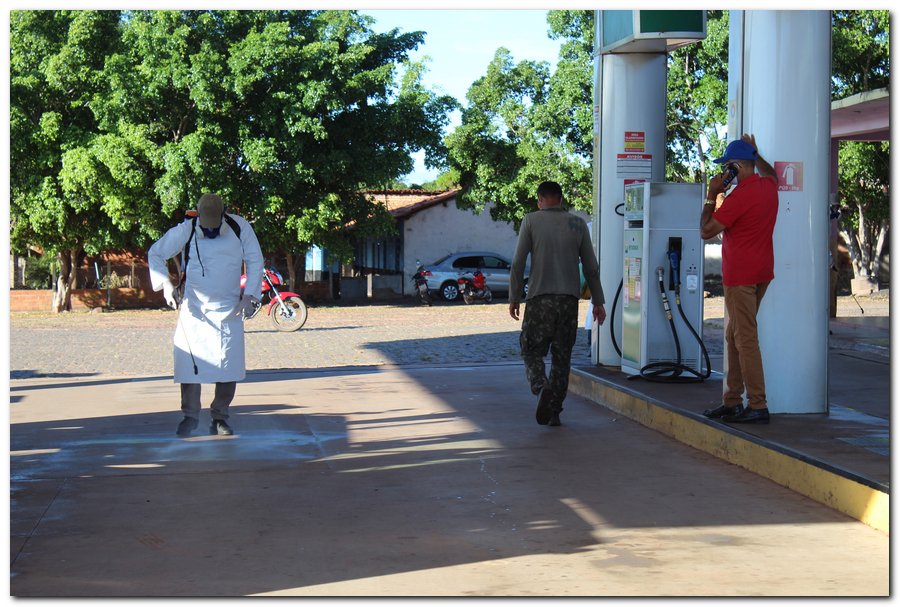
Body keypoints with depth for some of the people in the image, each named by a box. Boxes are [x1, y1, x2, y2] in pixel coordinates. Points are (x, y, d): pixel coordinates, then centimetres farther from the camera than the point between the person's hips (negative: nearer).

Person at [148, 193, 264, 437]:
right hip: (194, 308, -1)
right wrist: (165, 283, -14)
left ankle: (220, 417, 14)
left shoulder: (240, 227, -7)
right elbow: (155, 253, 0)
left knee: (229, 366, 1)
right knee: (189, 361, -4)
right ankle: (190, 415, 11)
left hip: (229, 310, 1)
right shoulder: (185, 230, -10)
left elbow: (255, 261, 3)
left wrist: (249, 295, -6)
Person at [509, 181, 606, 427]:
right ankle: (554, 412, 10)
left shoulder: (531, 221, 0)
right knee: (561, 356, 10)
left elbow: (518, 263, -4)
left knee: (532, 351, 7)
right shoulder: (578, 224, 7)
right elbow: (591, 266, 8)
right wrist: (598, 302, 14)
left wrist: (514, 298, 4)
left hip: (540, 298, -3)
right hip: (569, 298, 3)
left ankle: (541, 387, -22)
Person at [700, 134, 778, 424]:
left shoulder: (740, 195, -18)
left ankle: (758, 406, -10)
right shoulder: (769, 186, 8)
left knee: (745, 339, -8)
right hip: (762, 272, 9)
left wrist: (711, 196, -7)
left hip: (740, 276, -9)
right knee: (734, 335, 15)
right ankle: (732, 401, 17)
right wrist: (755, 153, 34)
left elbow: (706, 231, -14)